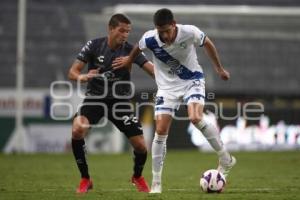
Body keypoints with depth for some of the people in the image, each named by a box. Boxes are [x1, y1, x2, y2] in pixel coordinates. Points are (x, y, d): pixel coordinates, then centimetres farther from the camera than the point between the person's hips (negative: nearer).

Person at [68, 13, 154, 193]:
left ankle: (138, 177, 30)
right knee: (77, 130, -29)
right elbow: (73, 72, -8)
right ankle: (85, 179, -10)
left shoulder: (130, 50, -9)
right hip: (95, 98, -1)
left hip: (119, 101, 1)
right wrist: (81, 76, -31)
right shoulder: (94, 45, -9)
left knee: (141, 146, -7)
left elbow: (151, 69, -20)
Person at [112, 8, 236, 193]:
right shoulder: (150, 39, -20)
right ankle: (156, 183, 3)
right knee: (160, 131, -6)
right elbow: (138, 48, 5)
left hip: (192, 79, -2)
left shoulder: (190, 32, -24)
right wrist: (128, 61, 24)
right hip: (168, 85, 2)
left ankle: (226, 159, -9)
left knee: (196, 118, -28)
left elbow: (207, 44, -2)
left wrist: (220, 69, 9)